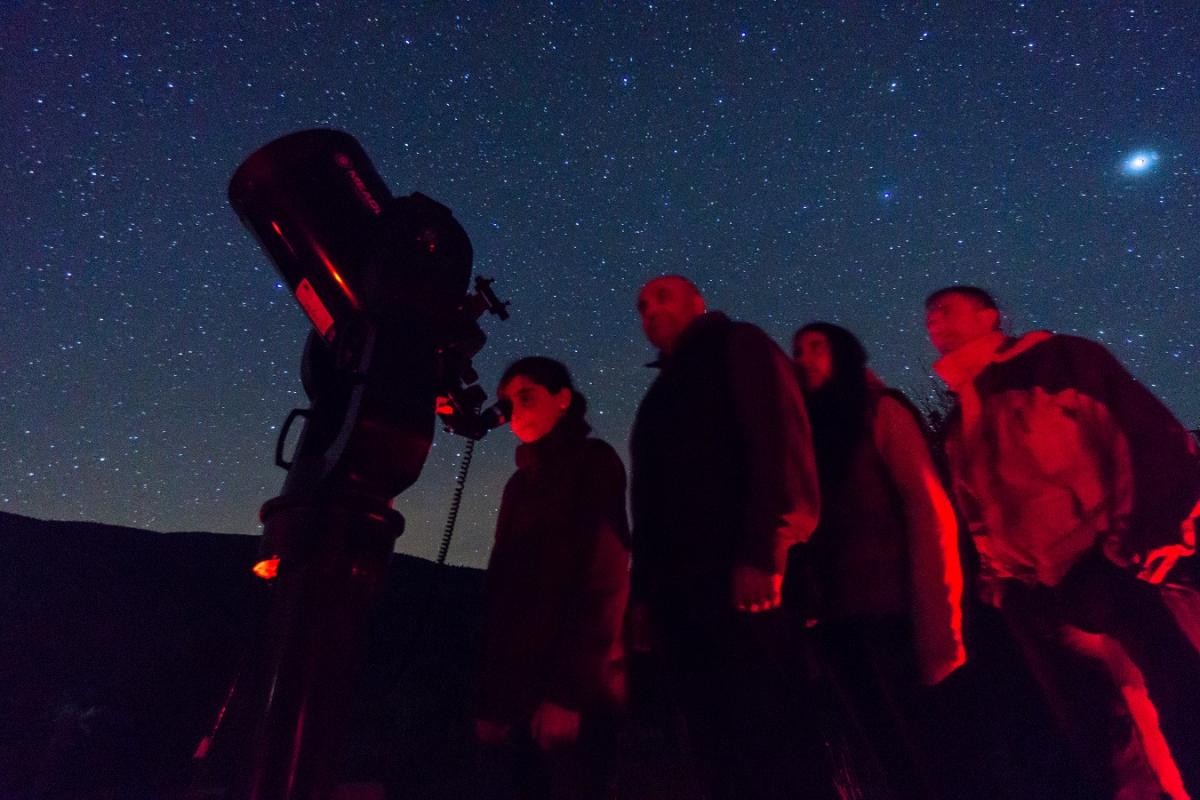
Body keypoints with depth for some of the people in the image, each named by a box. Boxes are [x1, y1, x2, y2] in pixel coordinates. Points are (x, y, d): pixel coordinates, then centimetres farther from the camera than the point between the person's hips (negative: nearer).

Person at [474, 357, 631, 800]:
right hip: (515, 688, 6)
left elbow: (604, 578, -10)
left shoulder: (594, 463, 0)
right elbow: (502, 586, 14)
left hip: (570, 688, -6)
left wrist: (569, 688, -17)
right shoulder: (521, 482, 19)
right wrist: (490, 694, 7)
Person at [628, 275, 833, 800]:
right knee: (719, 748, 6)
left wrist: (764, 550, -21)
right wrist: (644, 591, 13)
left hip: (745, 577, -7)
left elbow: (778, 437, -8)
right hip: (683, 590, 7)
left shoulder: (736, 347, 9)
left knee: (770, 741, -7)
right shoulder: (661, 395, 29)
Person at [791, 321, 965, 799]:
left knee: (917, 733, -1)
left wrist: (933, 605, -15)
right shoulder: (804, 431, 17)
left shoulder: (878, 411, 3)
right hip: (835, 609, 5)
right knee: (890, 744, 10)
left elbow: (927, 504, -6)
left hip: (890, 602, -5)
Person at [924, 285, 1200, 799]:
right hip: (1036, 596, 5)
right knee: (1095, 737, 11)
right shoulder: (958, 423, 15)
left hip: (1114, 563, -5)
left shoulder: (1060, 360, 1)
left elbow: (1152, 433, -7)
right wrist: (997, 579, 12)